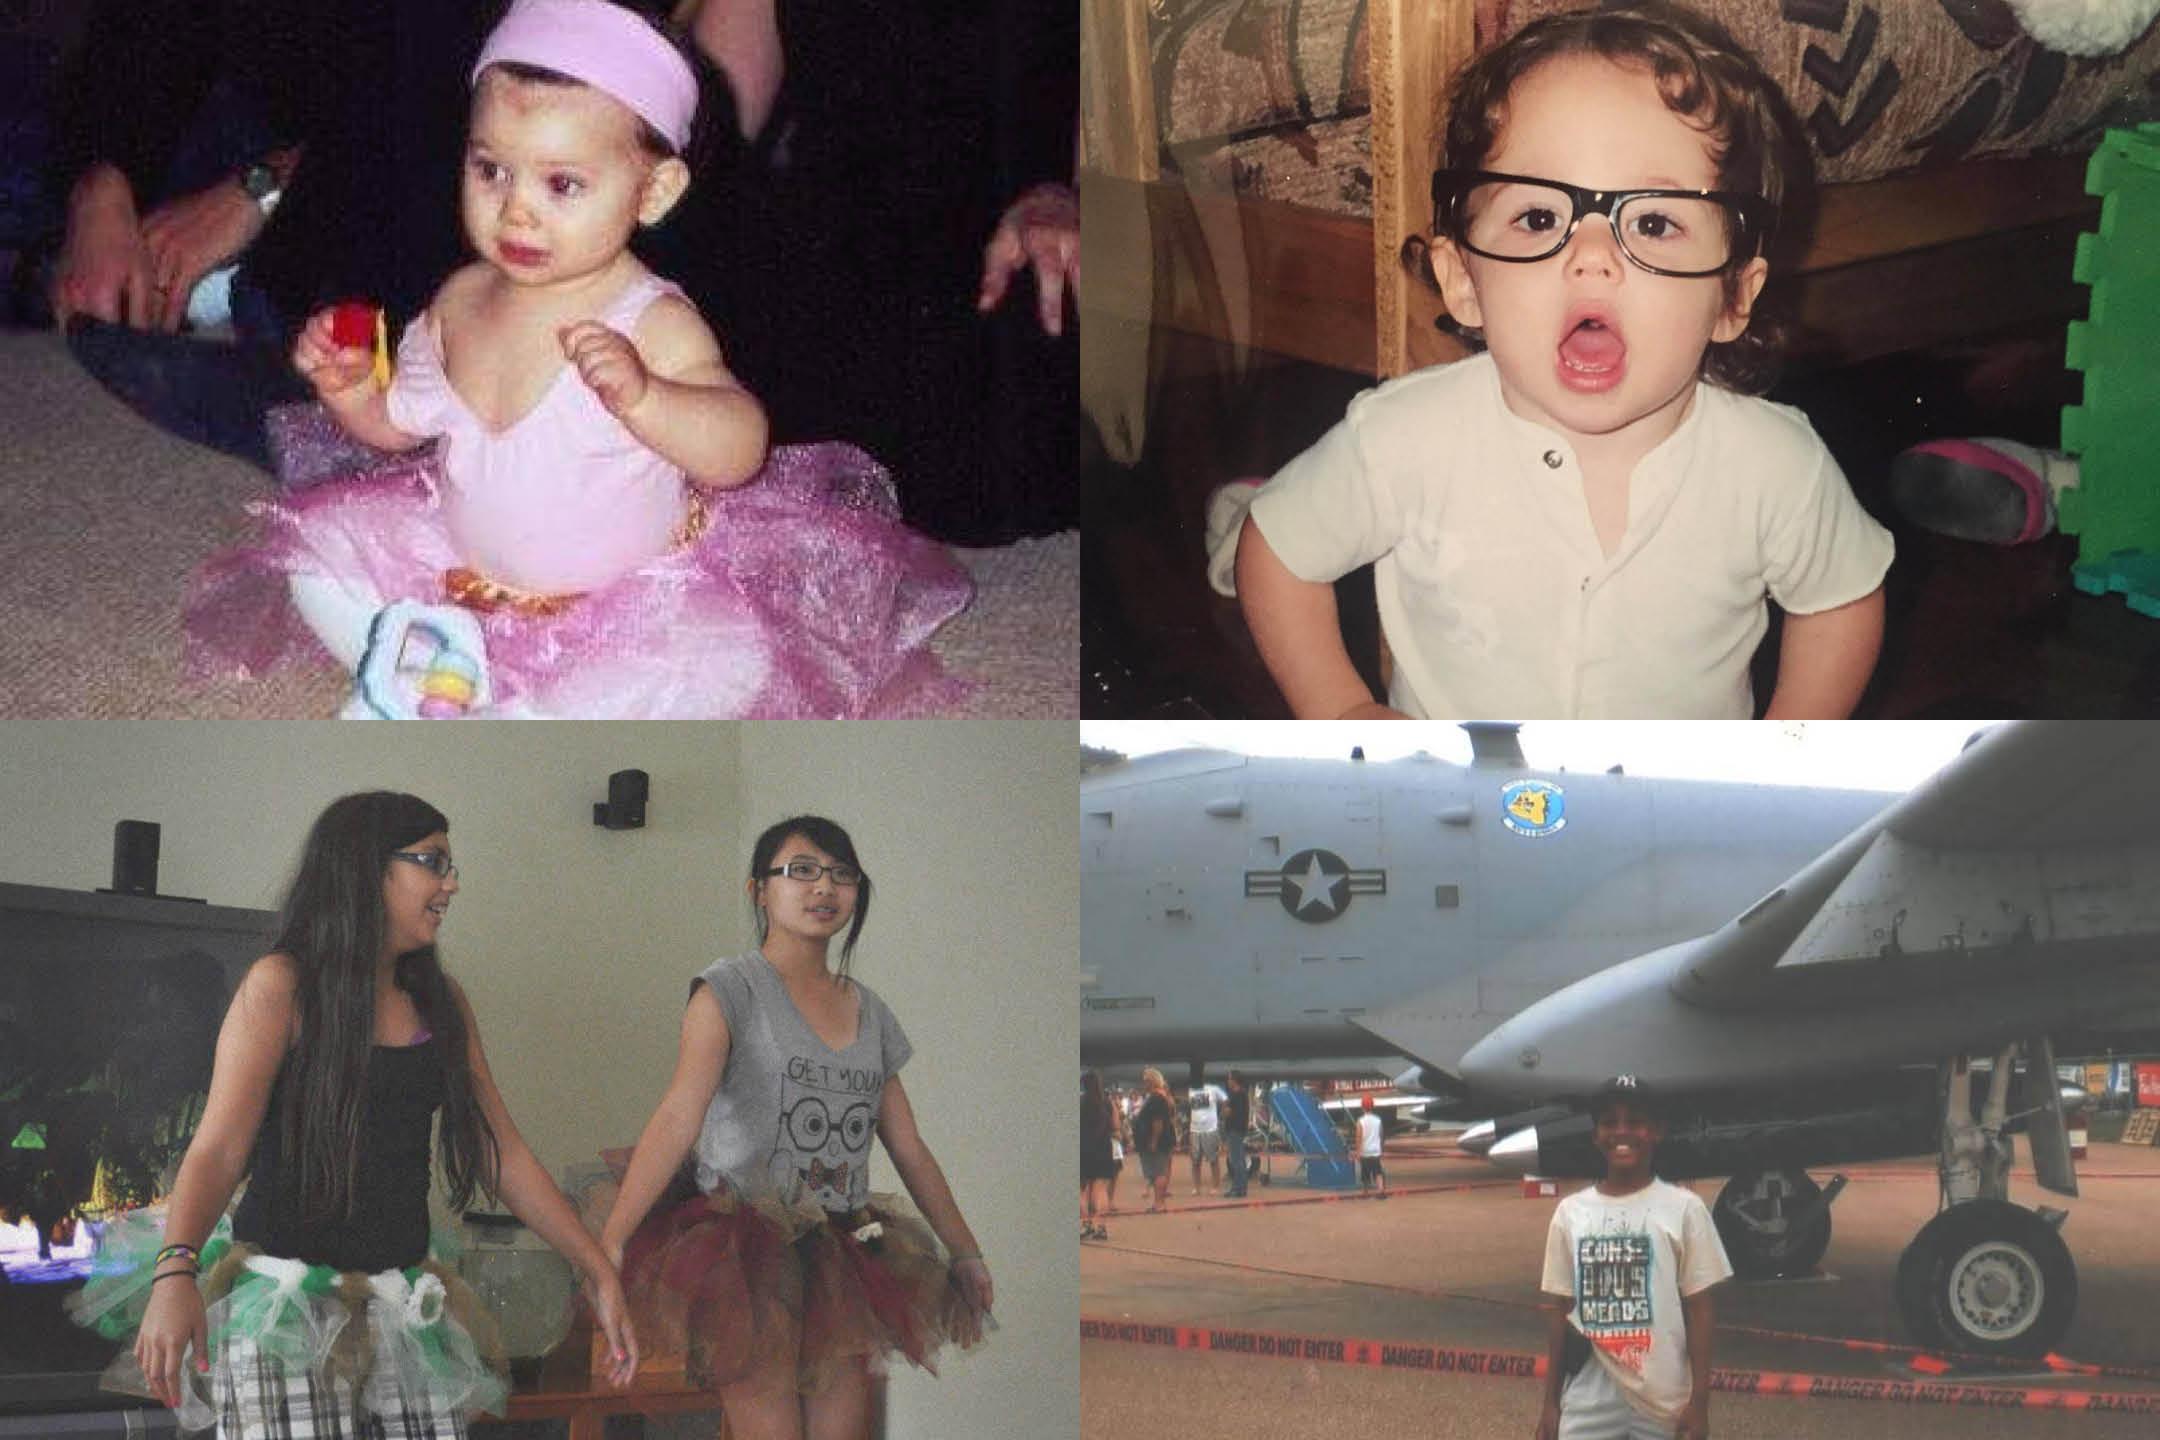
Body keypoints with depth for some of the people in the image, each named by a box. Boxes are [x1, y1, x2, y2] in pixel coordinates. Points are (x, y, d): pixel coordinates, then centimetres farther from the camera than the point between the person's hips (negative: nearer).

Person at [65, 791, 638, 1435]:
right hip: (288, 1304, -5)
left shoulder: (442, 1003, 12)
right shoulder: (281, 985, -4)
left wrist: (597, 1270, 9)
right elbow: (217, 1149, -12)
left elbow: (503, 1154, 14)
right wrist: (175, 1274, -28)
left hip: (403, 1310, 5)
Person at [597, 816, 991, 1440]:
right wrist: (609, 1243, -28)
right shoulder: (733, 988, -5)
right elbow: (678, 1116, -18)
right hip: (750, 1248, -6)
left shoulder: (869, 1010, 14)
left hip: (842, 1259, 6)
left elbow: (910, 1151, 20)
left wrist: (967, 1256, 19)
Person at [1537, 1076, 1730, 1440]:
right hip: (1588, 1399, 2)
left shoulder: (1683, 1208, -1)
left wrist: (1700, 1401, -4)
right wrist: (1550, 1402, 9)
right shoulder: (1570, 1213, 7)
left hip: (1662, 1399, -2)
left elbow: (1698, 1310, 0)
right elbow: (1561, 1311, 10)